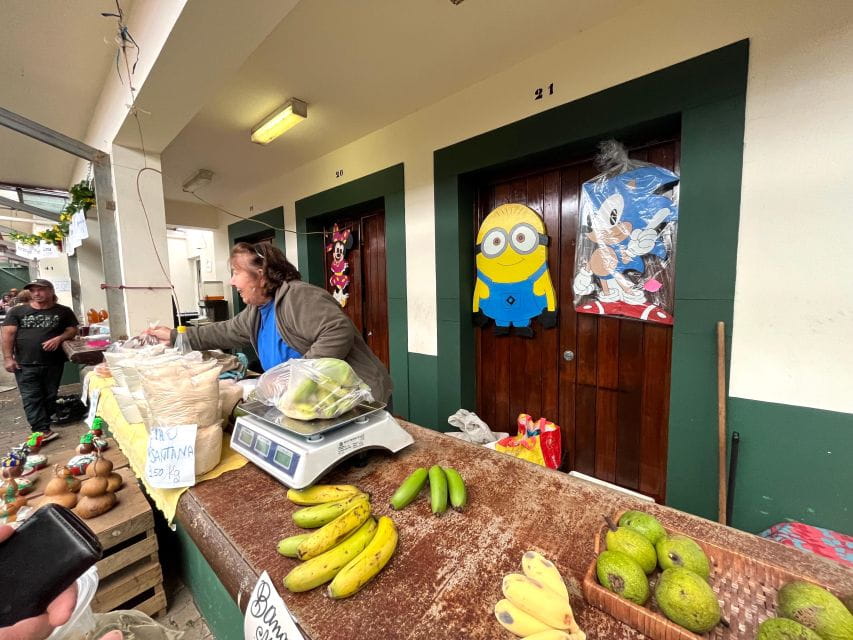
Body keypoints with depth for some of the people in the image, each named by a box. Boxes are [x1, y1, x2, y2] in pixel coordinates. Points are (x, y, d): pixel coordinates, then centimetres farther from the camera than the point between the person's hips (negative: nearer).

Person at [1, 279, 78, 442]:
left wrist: (59, 338, -15)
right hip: (25, 364, 0)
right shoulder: (17, 311, 4)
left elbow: (72, 330, 6)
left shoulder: (63, 311, 5)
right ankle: (43, 431, -7)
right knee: (31, 397, -5)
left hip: (53, 363, 0)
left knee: (50, 396, 9)